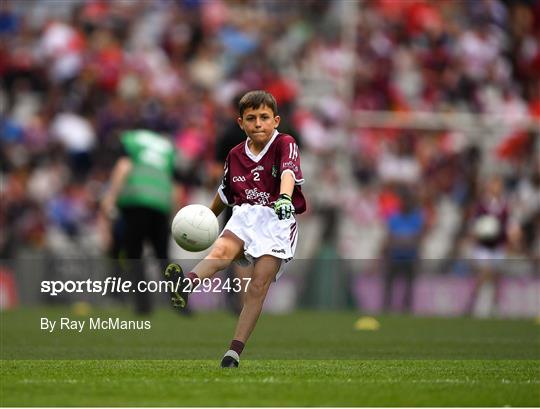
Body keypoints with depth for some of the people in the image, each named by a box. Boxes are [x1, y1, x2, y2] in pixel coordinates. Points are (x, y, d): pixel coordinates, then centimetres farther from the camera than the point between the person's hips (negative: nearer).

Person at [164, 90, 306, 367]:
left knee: (259, 285, -16)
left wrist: (284, 198, -40)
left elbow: (288, 172, -20)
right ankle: (186, 285, -60)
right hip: (245, 216, 3)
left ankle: (234, 352, -17)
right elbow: (225, 193, 31)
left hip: (277, 220, -3)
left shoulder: (285, 144, 1)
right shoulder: (236, 155, 16)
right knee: (222, 250, -30)